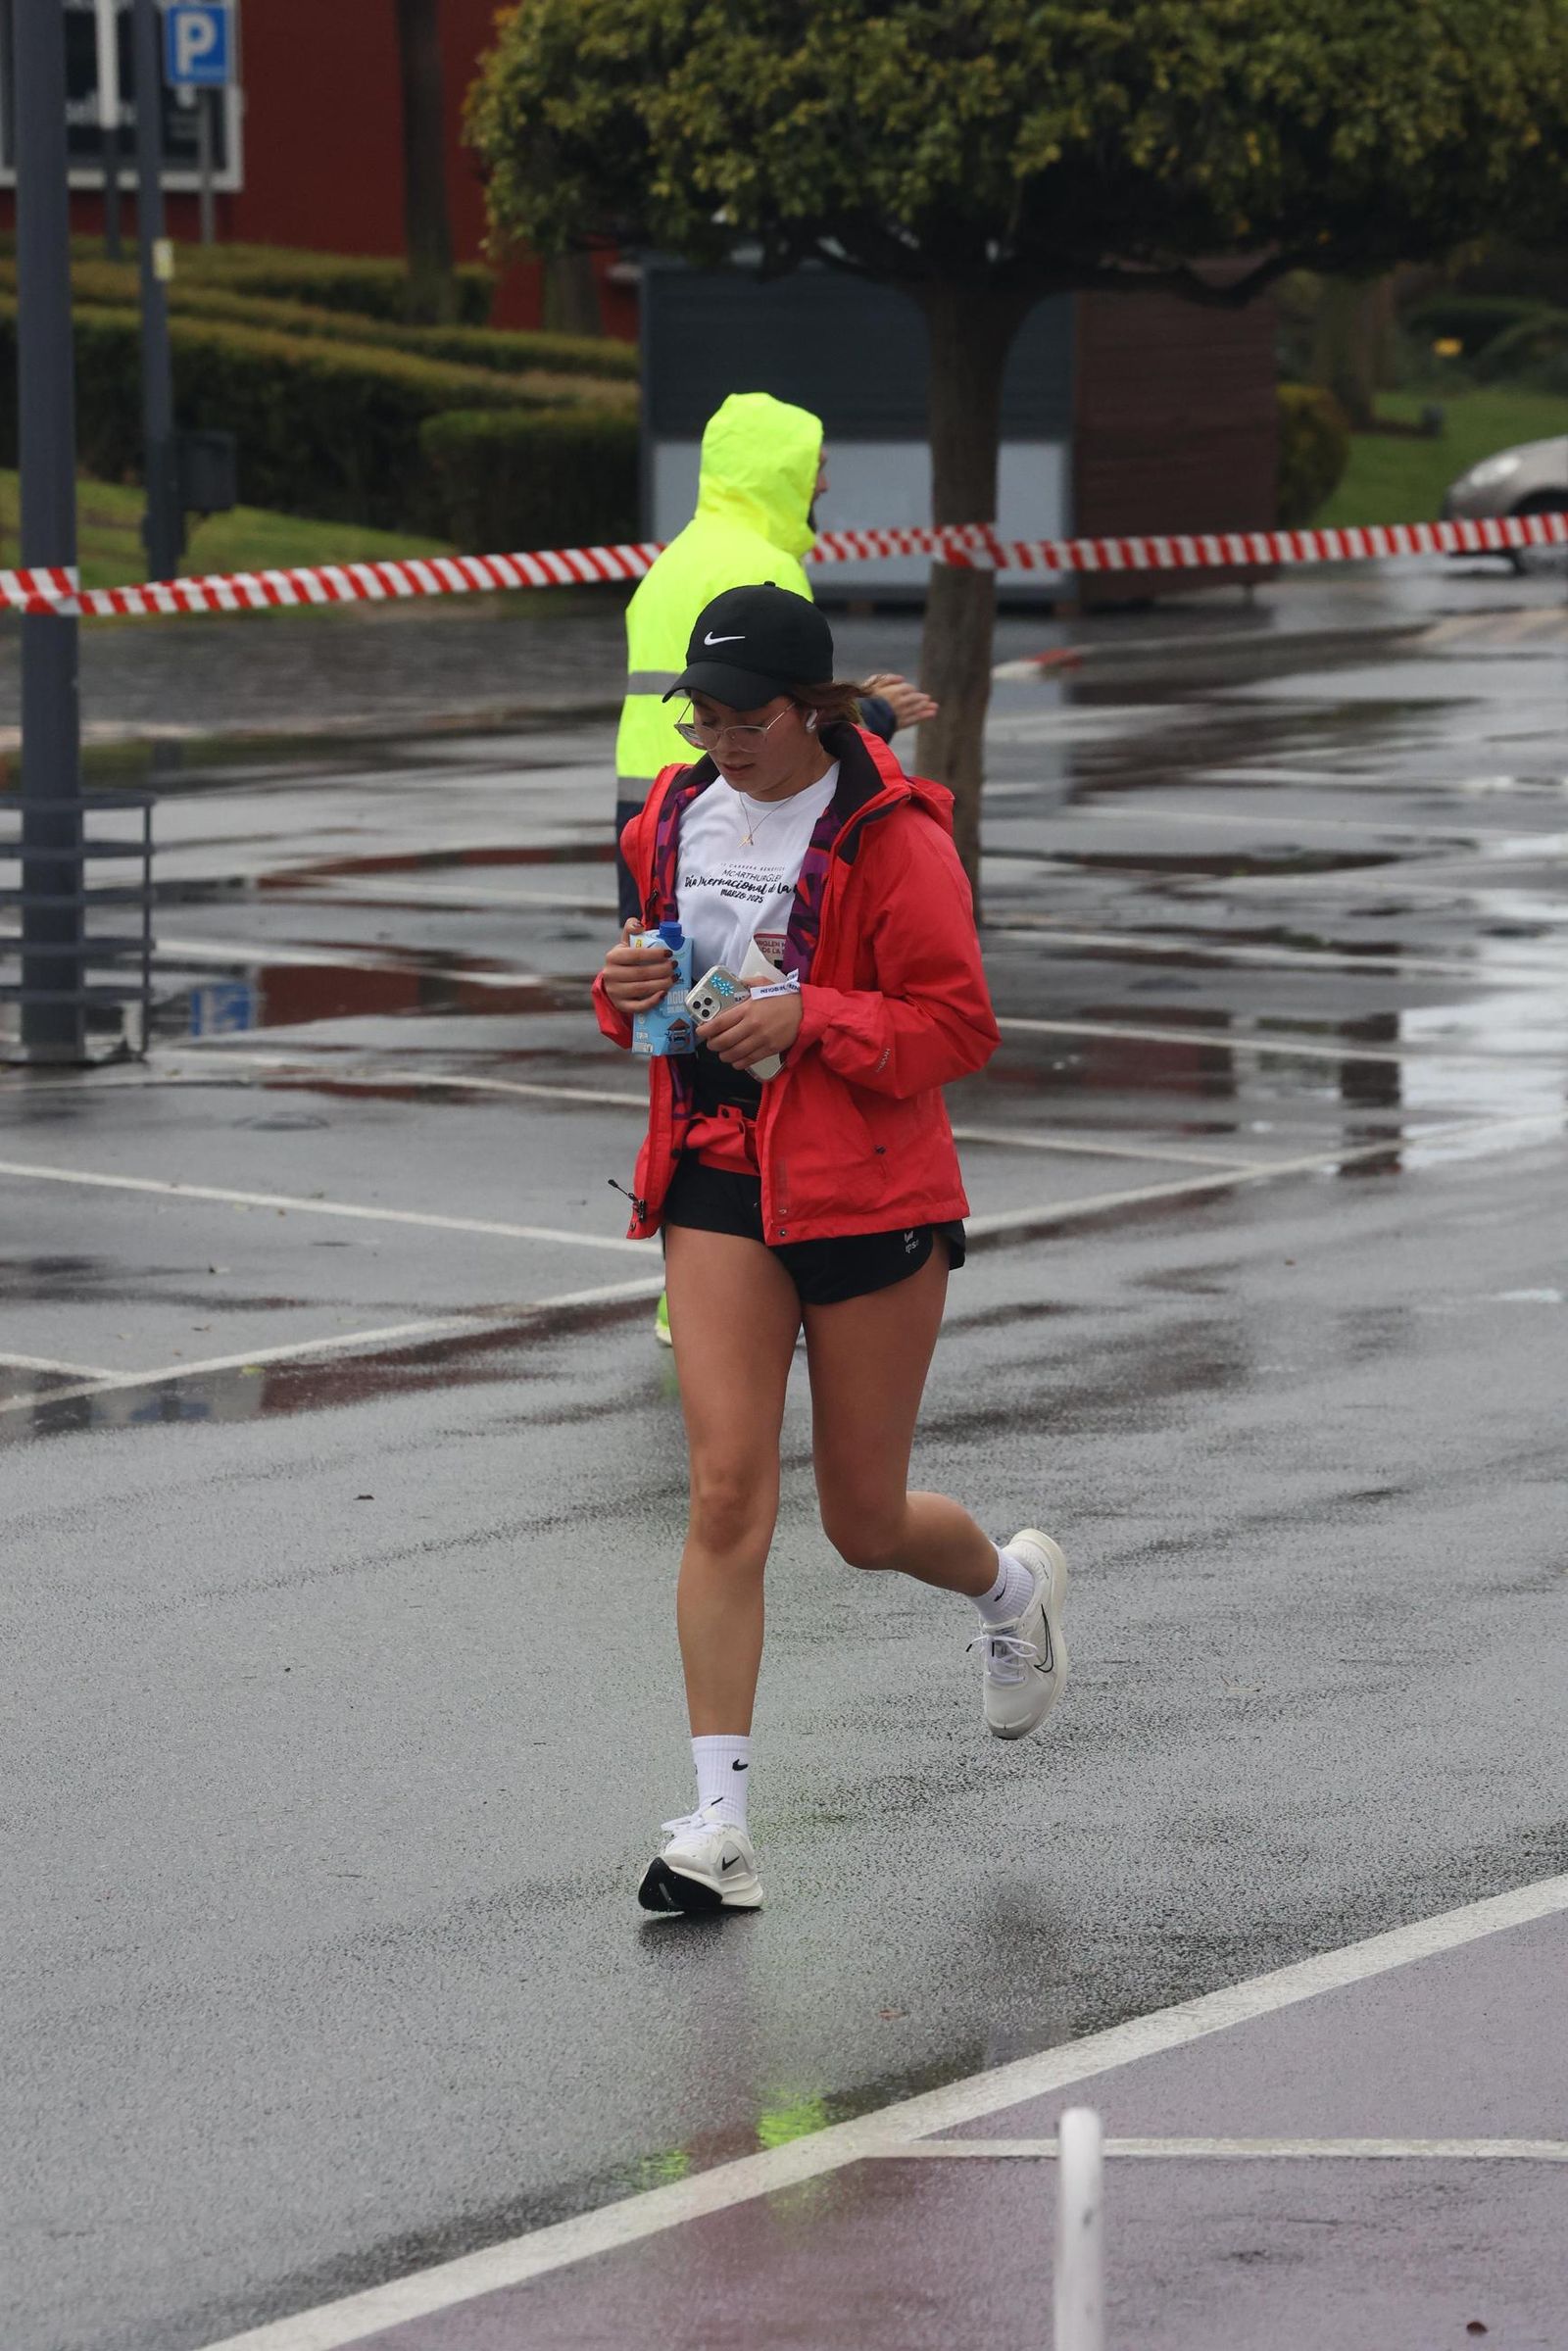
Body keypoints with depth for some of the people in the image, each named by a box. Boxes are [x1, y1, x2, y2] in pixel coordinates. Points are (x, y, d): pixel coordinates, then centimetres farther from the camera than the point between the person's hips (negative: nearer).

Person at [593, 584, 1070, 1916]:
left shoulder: (892, 837, -12)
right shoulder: (679, 818, 7)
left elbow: (960, 1027, -12)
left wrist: (808, 1019, -23)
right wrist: (630, 989, -2)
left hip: (868, 1195, -4)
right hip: (720, 1181, 4)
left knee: (867, 1522, 8)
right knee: (727, 1493, -9)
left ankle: (1012, 1584, 45)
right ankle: (721, 1827, -10)